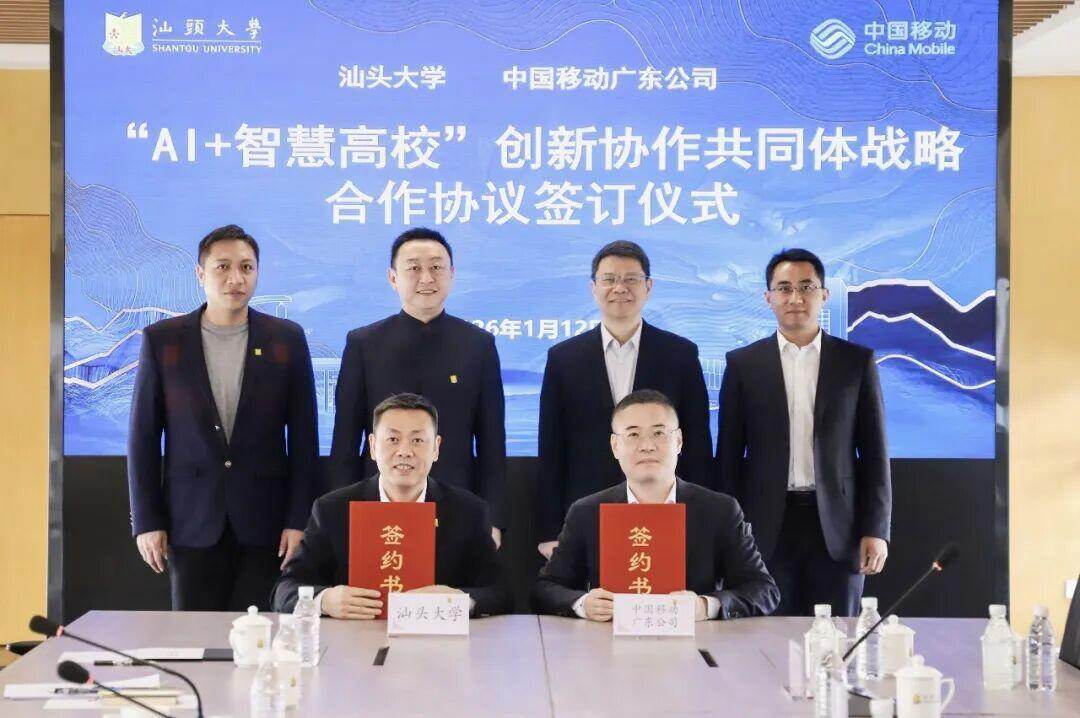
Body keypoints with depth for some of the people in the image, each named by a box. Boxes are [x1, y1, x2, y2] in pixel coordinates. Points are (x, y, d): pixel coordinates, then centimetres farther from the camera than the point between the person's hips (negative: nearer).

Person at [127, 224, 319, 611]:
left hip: (265, 522, 0)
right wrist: (147, 521, 0)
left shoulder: (287, 338, 3)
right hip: (191, 522, 0)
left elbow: (303, 435, 3)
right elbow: (143, 435, 4)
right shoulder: (162, 339, 3)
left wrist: (298, 520, -2)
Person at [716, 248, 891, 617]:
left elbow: (874, 452, 5)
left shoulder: (856, 361, 6)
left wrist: (876, 530, -2)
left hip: (836, 528, 0)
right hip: (767, 528, 0)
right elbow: (729, 455, 6)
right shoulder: (743, 364, 6)